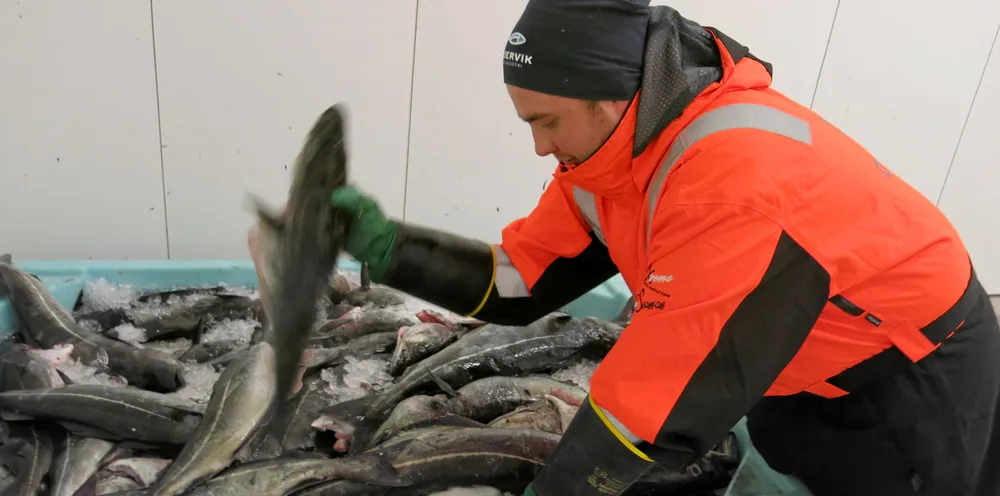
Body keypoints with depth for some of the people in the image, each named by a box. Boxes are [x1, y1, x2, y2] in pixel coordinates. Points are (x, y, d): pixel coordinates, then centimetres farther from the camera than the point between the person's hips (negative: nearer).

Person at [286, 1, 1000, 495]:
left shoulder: (736, 177, -39)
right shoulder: (603, 154, -12)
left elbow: (660, 396, -36)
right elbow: (519, 280, -11)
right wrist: (386, 245, -20)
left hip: (916, 373, -6)